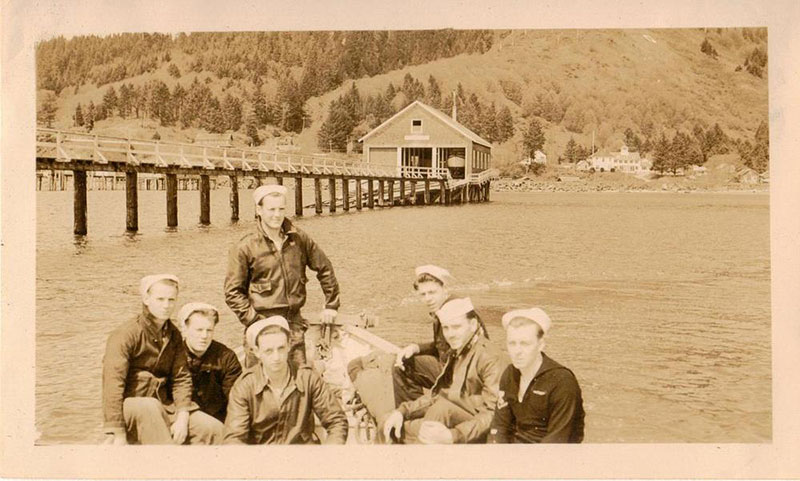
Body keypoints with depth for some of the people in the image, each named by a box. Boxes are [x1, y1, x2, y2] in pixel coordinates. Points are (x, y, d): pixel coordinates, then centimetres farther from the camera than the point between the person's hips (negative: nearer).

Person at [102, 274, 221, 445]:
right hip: (129, 406, -5)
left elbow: (181, 378, 3)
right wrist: (117, 434, -27)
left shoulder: (173, 335, 7)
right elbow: (113, 384, -21)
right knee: (149, 406, -39)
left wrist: (182, 417, -13)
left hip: (164, 408, 6)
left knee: (213, 429, -10)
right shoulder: (125, 334, -13)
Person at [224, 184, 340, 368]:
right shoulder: (245, 247, -5)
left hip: (295, 324, 4)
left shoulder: (299, 239, 5)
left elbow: (324, 269, 17)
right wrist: (253, 320, -12)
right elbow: (233, 292, -3)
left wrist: (331, 305, 16)